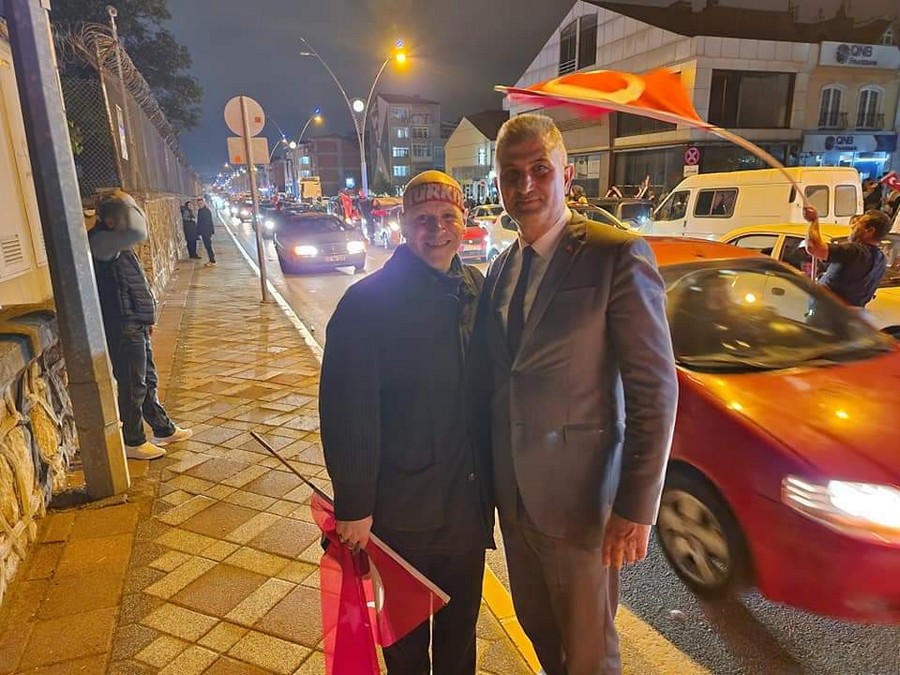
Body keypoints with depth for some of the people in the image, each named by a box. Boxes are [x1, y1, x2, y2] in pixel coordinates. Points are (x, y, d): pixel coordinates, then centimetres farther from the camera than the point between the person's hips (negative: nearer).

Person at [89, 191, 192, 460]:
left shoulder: (116, 242, 14)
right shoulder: (99, 241, -18)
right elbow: (138, 232, -37)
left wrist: (147, 316, 20)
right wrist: (128, 203, -18)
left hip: (136, 325, 10)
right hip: (122, 329, -10)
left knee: (148, 382, 19)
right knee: (133, 387, 2)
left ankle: (164, 430, 33)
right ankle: (132, 443, 17)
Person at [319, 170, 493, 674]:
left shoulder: (479, 291, -1)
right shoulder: (368, 303, -18)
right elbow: (348, 415, -17)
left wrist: (495, 474, 7)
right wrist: (353, 506, -14)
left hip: (469, 496, 5)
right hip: (402, 507, -4)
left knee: (462, 618, 25)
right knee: (406, 631, 20)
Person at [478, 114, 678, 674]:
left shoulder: (617, 255, -14)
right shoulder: (502, 269, 7)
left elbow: (655, 390, -16)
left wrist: (637, 507, -18)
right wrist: (489, 470, 10)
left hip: (578, 498, -6)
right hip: (513, 495, 6)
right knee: (536, 625, 26)